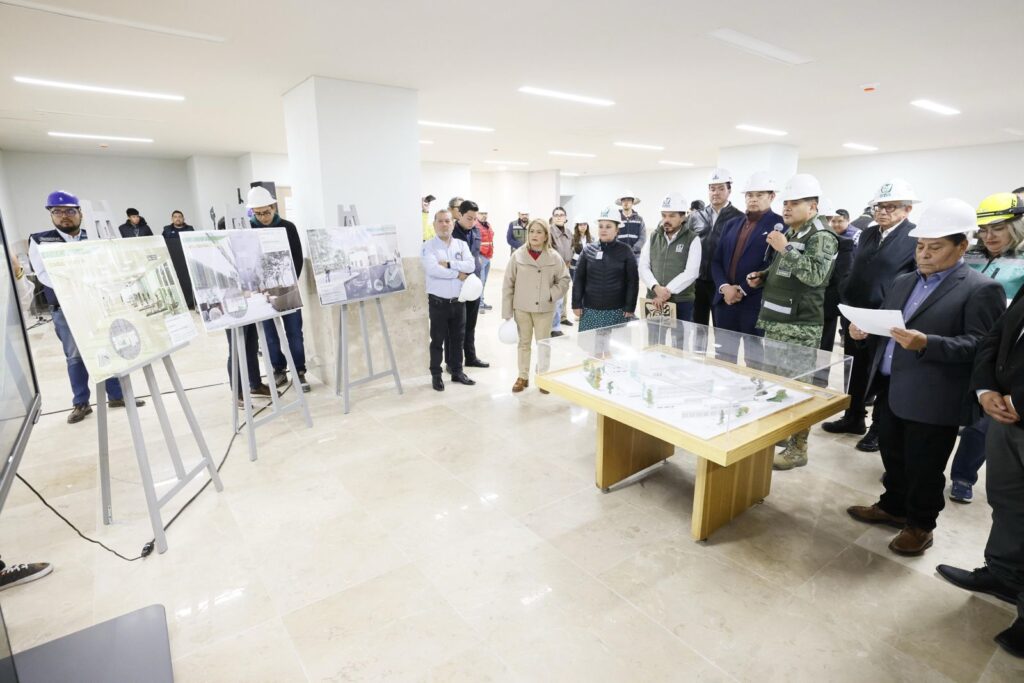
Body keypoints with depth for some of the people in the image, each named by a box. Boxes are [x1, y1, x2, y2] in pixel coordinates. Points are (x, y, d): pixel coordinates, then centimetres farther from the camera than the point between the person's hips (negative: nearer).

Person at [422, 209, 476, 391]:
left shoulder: (462, 244, 6)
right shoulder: (428, 246, -6)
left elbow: (471, 266, -9)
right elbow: (432, 269, -23)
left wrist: (449, 264, -18)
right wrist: (458, 274, -15)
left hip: (458, 301, 4)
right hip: (438, 301, -4)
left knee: (457, 338, 14)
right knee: (437, 340, 6)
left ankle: (457, 371, 28)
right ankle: (436, 375, 17)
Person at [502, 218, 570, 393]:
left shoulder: (554, 257, -6)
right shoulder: (518, 255, -7)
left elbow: (564, 280, 4)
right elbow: (508, 285, -4)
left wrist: (551, 295, -13)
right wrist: (507, 312, -5)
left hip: (544, 308, 0)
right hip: (522, 307, 0)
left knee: (544, 343, 10)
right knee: (524, 343, 14)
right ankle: (523, 376, 27)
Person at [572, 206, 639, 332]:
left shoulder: (625, 251, 0)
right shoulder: (588, 250, 5)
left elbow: (633, 281, -1)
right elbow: (579, 279, 6)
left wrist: (630, 308, -5)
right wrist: (576, 304, 0)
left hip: (617, 312, -1)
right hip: (590, 311, 2)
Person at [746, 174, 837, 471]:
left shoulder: (822, 238, -8)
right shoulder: (787, 234, 17)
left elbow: (815, 275, -23)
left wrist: (785, 249, -20)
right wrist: (762, 277, 9)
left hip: (800, 327, -8)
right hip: (774, 321, 9)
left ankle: (798, 448, 5)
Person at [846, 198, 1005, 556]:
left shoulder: (981, 289, -9)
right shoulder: (903, 282, 13)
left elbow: (980, 345, -16)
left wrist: (926, 343, -30)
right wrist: (865, 330, -5)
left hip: (932, 401, -6)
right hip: (890, 390, 6)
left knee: (924, 469, 10)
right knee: (893, 458, 21)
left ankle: (920, 524, 28)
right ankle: (893, 506, 39)